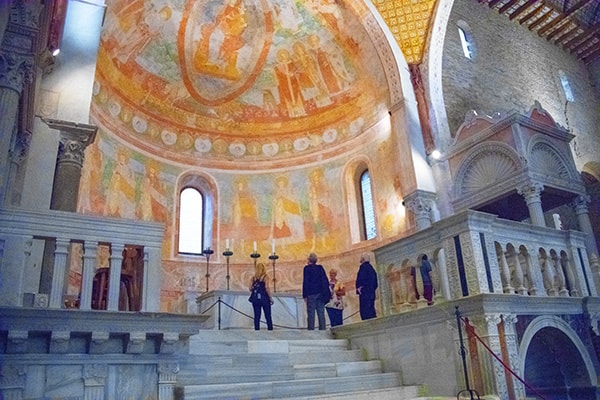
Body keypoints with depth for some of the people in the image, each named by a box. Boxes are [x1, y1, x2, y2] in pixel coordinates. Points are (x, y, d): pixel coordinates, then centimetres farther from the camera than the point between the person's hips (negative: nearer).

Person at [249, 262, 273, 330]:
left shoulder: (253, 278, 3)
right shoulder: (265, 277, -8)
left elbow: (250, 289, -1)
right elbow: (267, 288, -14)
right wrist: (271, 298, -6)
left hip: (255, 299, 3)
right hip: (264, 299, -3)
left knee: (257, 316, 9)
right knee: (268, 316, 6)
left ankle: (257, 329, 8)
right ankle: (270, 328, 6)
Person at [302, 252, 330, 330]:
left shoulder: (307, 268, -6)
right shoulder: (320, 267, 7)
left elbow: (305, 282, -10)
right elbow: (325, 281, 7)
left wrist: (305, 295, -7)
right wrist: (326, 293, 11)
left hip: (311, 294, -4)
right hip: (320, 293, 4)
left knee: (311, 314, -2)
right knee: (321, 313, 8)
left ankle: (311, 329, -5)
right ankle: (322, 329, 8)